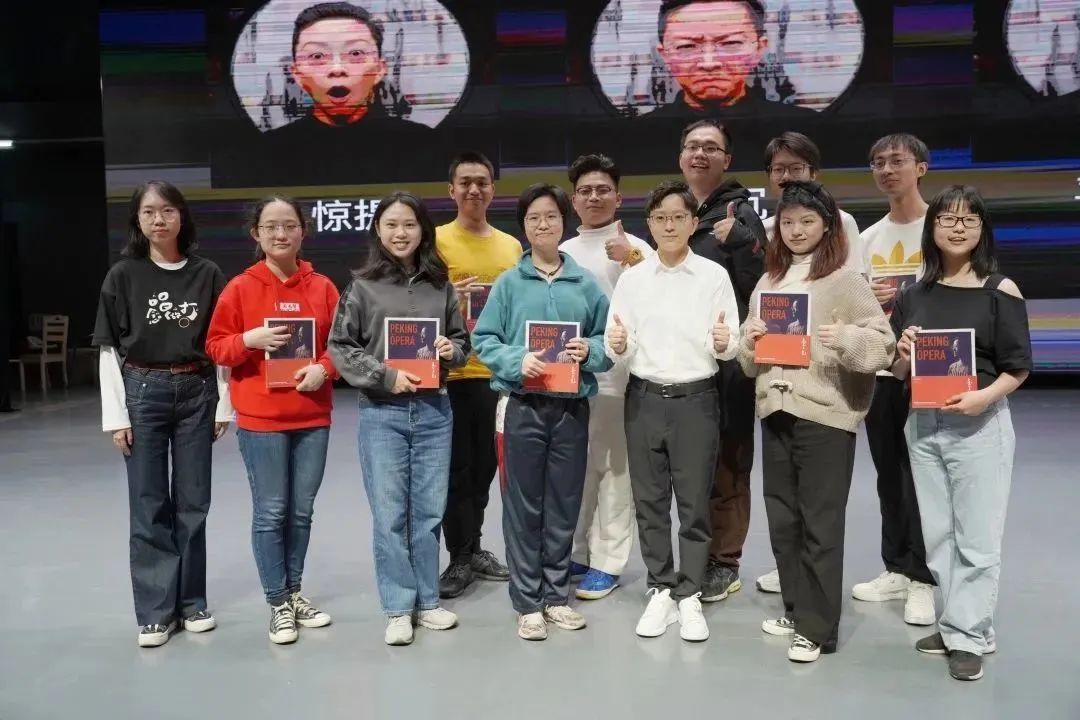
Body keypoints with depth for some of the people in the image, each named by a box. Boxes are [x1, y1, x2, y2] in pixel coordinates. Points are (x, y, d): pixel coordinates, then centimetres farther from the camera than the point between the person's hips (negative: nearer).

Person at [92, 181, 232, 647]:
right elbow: (109, 349, -1)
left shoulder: (207, 274, 2)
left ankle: (191, 602, 21)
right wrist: (115, 414, -6)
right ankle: (156, 611, 14)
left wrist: (224, 404, 1)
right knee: (149, 506, 4)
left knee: (192, 504, 8)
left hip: (196, 392, 1)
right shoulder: (123, 276, -1)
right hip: (143, 392, -1)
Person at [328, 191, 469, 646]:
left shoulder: (441, 286, 6)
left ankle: (427, 601, 24)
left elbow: (462, 340, 14)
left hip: (433, 409, 2)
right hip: (382, 412, -2)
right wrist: (385, 376, -12)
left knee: (429, 510, 9)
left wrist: (452, 350, -8)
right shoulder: (362, 286, -1)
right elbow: (340, 347, -2)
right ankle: (398, 608, 15)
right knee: (390, 514, 2)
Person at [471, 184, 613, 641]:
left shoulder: (585, 283, 5)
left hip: (572, 408, 2)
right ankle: (527, 603, 16)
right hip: (522, 407, -2)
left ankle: (557, 595, 27)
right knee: (524, 508, 4)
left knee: (564, 506, 11)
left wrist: (589, 351, -13)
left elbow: (609, 339, 8)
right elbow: (483, 340, -2)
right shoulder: (508, 283, 1)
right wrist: (516, 361, -18)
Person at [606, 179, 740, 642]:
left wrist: (724, 343, -22)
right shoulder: (631, 279, 6)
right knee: (649, 501, 8)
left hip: (695, 399, -2)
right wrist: (618, 346, -17)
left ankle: (689, 596, 18)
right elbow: (619, 352, 4)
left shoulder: (714, 276, 0)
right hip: (644, 399, 2)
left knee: (694, 502, 5)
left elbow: (732, 345, -1)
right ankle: (661, 591, 22)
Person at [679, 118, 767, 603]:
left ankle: (724, 561, 14)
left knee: (727, 459, 3)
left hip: (726, 356, -5)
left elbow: (759, 283, -10)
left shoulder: (740, 213, 0)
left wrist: (737, 239, -20)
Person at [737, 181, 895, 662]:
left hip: (826, 414, -6)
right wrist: (749, 341, -6)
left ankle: (817, 627, 11)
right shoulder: (768, 281, 13)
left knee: (820, 522, 0)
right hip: (775, 410, 6)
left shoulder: (845, 281, -4)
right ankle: (797, 610, 28)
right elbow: (750, 360, 16)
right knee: (782, 519, 13)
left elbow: (884, 343, -9)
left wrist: (845, 339, -26)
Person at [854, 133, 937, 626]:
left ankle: (924, 578, 9)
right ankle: (898, 569, 23)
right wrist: (869, 302, -8)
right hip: (879, 370, 5)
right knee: (889, 475, 11)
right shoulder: (868, 238, 12)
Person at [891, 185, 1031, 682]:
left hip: (980, 424, -4)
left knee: (976, 536, 2)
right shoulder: (914, 295, 5)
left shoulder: (1000, 290, -6)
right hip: (923, 423, 5)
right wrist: (904, 354, -11)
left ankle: (967, 636, 14)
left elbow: (1018, 367, -5)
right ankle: (959, 625, 27)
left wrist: (984, 396, -21)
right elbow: (898, 372, 9)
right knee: (937, 534, 12)